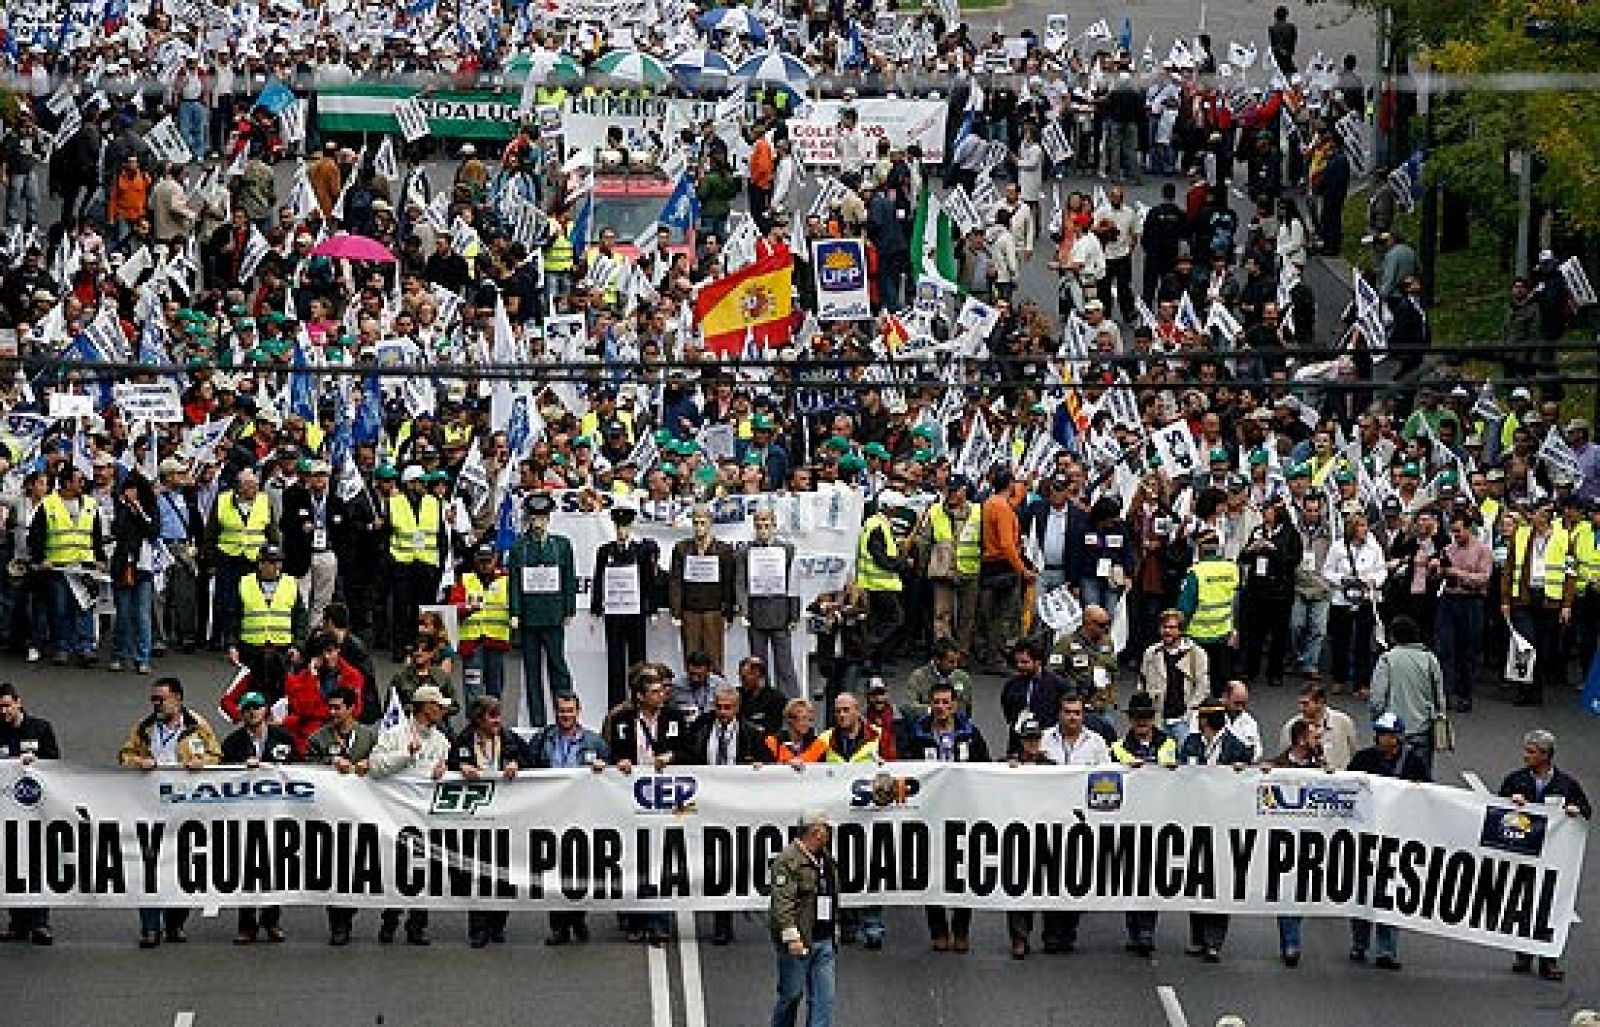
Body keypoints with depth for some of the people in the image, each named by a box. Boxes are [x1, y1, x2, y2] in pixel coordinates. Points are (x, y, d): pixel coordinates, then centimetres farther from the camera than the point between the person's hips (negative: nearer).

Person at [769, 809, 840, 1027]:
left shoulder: (826, 860, 15)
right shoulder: (788, 860, -11)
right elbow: (782, 901, -18)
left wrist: (835, 931, 23)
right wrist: (791, 936, -24)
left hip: (824, 943, 7)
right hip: (798, 943, -7)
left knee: (824, 997, 1)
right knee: (791, 995, 2)